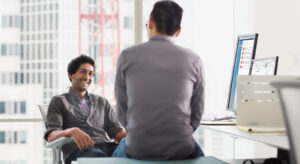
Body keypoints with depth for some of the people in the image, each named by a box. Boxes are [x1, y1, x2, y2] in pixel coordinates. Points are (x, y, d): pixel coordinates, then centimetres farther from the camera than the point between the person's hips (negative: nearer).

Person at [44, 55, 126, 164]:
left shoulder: (102, 102, 30)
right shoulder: (59, 101, 18)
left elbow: (116, 132, 19)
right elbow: (51, 136, 3)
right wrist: (72, 131, -21)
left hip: (107, 147, 3)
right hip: (78, 150, -3)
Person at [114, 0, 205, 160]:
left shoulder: (127, 57, -1)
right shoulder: (194, 60, -1)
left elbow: (122, 110, 4)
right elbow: (197, 113, 5)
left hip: (137, 149, 0)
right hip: (181, 151, 0)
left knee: (121, 149, 36)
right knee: (197, 152, 36)